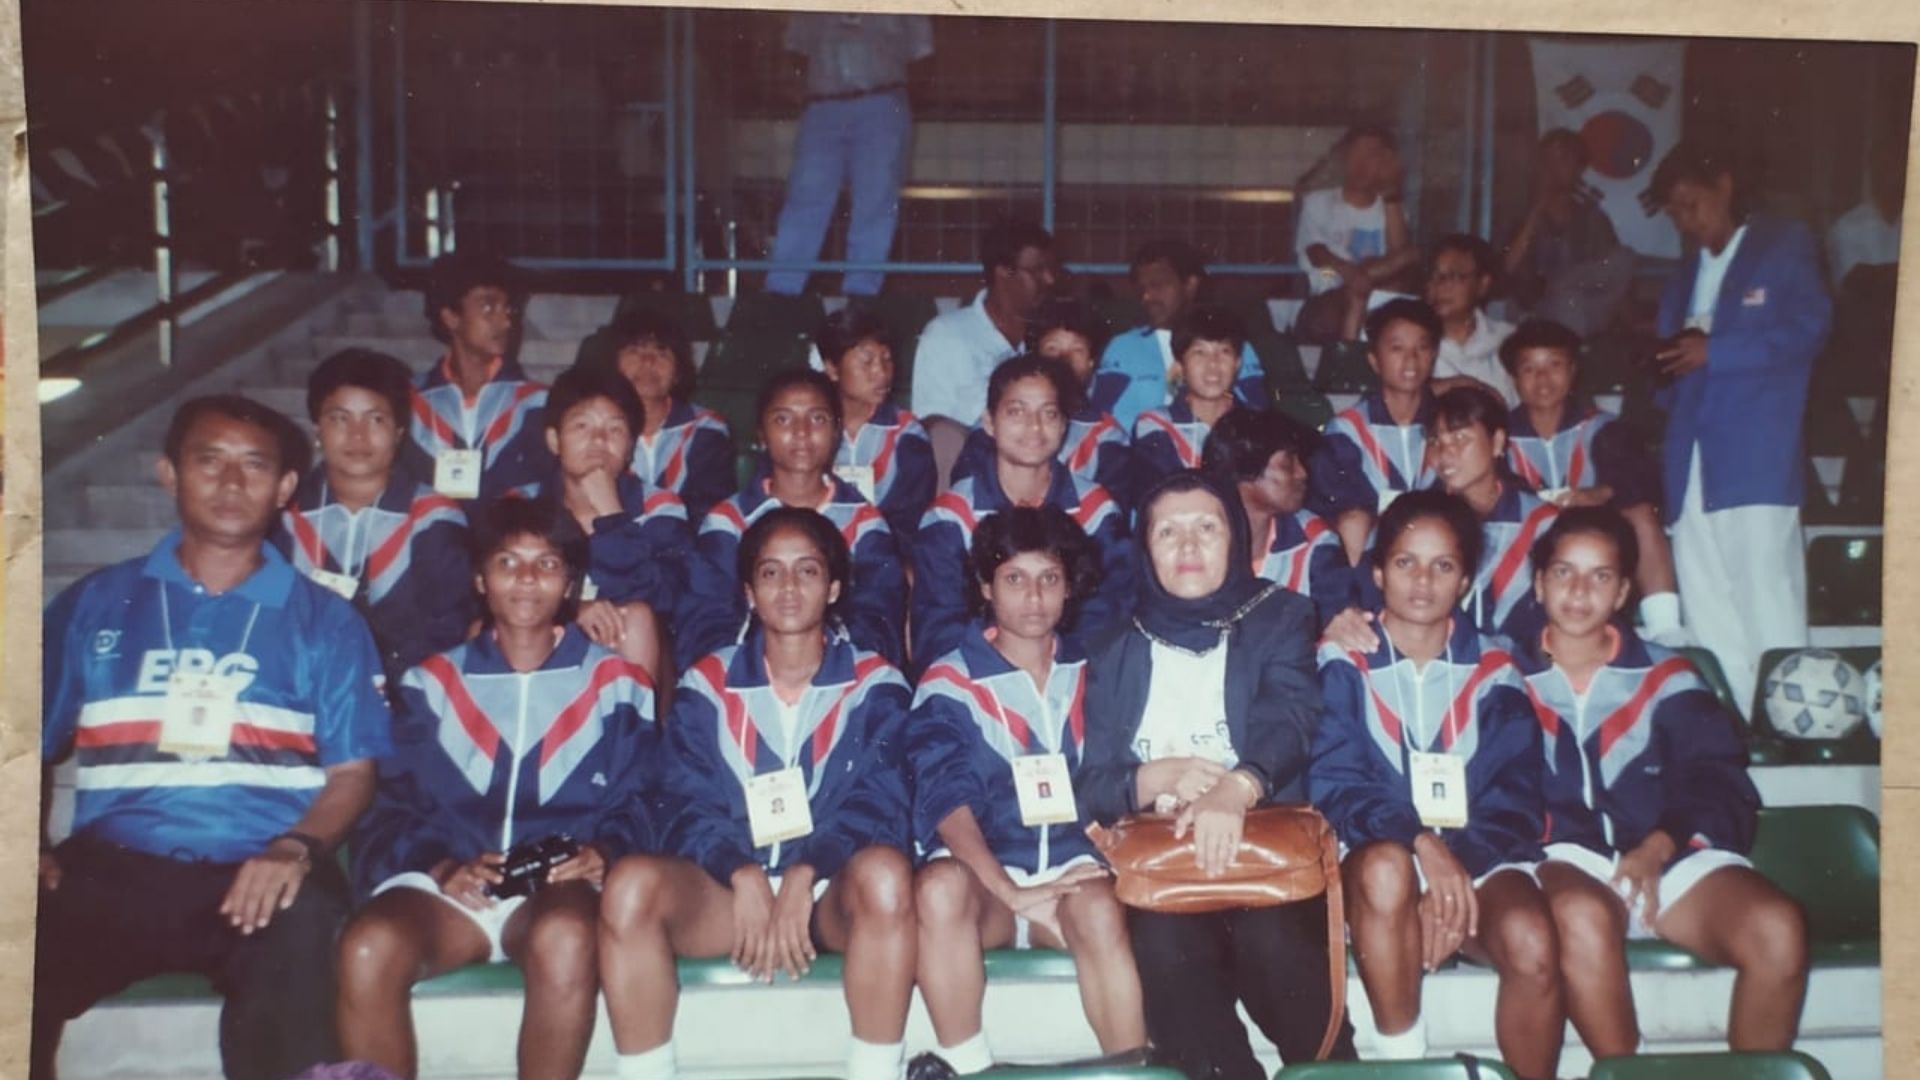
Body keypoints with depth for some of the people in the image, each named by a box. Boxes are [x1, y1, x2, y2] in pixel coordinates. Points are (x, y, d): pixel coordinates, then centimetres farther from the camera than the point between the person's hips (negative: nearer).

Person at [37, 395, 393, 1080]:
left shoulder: (324, 621, 15)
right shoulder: (93, 605, 19)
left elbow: (351, 771, 8)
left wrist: (297, 848, -12)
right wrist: (29, 850, -4)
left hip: (259, 877, -1)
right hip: (108, 871, 1)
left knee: (301, 935, -34)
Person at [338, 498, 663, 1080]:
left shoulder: (614, 685, 18)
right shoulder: (433, 682, 21)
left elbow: (636, 805, 11)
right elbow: (393, 807, 12)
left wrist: (605, 852, -11)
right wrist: (440, 867, -8)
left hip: (558, 888, -1)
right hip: (443, 886, 2)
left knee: (565, 940, -38)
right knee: (367, 947, -32)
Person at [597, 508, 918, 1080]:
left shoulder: (874, 685, 7)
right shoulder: (707, 685, 10)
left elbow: (878, 806, -4)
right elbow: (690, 806, 1)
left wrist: (803, 877, -21)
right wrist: (745, 877, -20)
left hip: (833, 889, -1)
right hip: (727, 887, 1)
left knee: (883, 872, -36)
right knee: (631, 882, -29)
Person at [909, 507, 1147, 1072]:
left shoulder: (1091, 673, 13)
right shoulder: (950, 683, 2)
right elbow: (948, 799, -11)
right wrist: (1011, 892, -25)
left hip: (1074, 867, 2)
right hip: (985, 876, -1)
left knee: (1099, 910, -32)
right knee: (939, 887, -34)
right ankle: (968, 1070, -20)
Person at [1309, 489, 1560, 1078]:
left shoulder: (1492, 671, 8)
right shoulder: (1342, 665, 2)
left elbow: (1516, 800, 0)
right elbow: (1333, 784, -9)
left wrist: (1459, 867, -18)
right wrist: (1422, 842, -25)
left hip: (1479, 860, 2)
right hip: (1381, 855, -1)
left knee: (1532, 945, -30)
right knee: (1387, 867, -36)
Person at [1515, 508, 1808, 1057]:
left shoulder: (1665, 677, 18)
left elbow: (1719, 781, 7)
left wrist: (1658, 848, -10)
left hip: (1669, 858, 2)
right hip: (1562, 862, -2)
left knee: (1777, 928, -26)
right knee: (1583, 918, -37)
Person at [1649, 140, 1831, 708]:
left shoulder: (1784, 246, 7)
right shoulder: (1685, 273, 26)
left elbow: (1807, 328, -6)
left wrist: (1715, 352, -12)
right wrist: (1668, 362, 2)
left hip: (1758, 462, -6)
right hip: (1693, 464, 6)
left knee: (1767, 601, -9)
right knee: (1706, 617, 5)